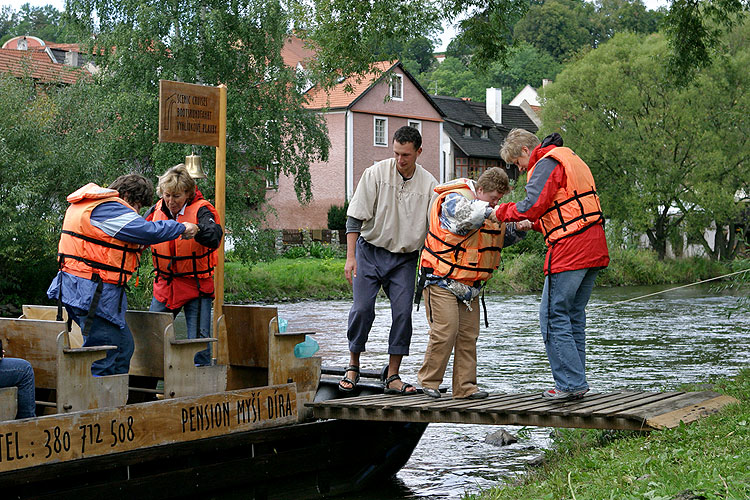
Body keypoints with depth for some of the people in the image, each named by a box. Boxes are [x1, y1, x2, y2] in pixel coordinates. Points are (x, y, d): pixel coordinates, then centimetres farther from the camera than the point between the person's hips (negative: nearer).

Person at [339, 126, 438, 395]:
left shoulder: (429, 184, -3)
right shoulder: (376, 173, -8)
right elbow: (355, 216, -7)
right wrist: (350, 257, -13)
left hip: (405, 258, 2)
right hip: (370, 251, -1)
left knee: (403, 312, -7)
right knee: (362, 308, -10)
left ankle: (393, 376, 1)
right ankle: (353, 366, 10)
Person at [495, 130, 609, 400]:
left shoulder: (546, 164, -6)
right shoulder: (570, 159, 24)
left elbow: (532, 206, -17)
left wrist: (503, 211, -1)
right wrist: (535, 224, 21)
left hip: (569, 251, -10)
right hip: (594, 250, 10)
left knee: (553, 317, -6)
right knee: (573, 316, 12)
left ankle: (571, 383, -8)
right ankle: (574, 382, 14)